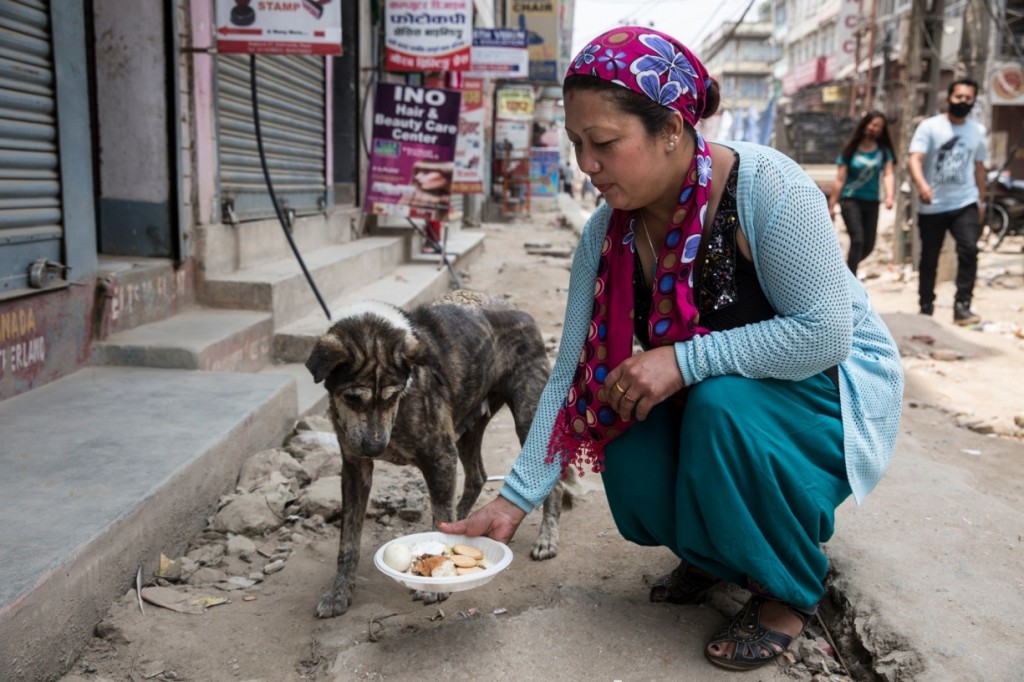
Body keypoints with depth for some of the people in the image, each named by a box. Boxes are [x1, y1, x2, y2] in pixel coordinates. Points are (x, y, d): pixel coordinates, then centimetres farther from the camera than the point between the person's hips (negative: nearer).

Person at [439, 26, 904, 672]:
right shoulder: (606, 234, -11)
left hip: (831, 383, -4)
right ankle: (713, 552, 14)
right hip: (707, 399, 5)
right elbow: (573, 375, -10)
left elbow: (825, 333, -28)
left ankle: (788, 590, -6)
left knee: (723, 407, -34)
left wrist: (683, 361, -34)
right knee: (630, 465, -22)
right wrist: (515, 501, -14)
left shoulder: (766, 188, -28)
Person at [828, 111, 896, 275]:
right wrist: (831, 206, -6)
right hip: (851, 199, -4)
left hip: (871, 201, 4)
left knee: (869, 245, 7)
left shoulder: (883, 151, 3)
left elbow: (888, 174, -9)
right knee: (857, 240, -17)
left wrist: (889, 196, -27)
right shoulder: (851, 150, -3)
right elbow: (840, 179, -4)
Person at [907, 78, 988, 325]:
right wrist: (922, 184, -35)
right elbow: (914, 159, -16)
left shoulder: (977, 131, 10)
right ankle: (926, 309, 20)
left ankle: (962, 306, -15)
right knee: (929, 259, 7)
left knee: (969, 250, -18)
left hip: (965, 204, 2)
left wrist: (981, 200, 18)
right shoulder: (930, 126, -4)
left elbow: (979, 167, 18)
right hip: (932, 206, -2)